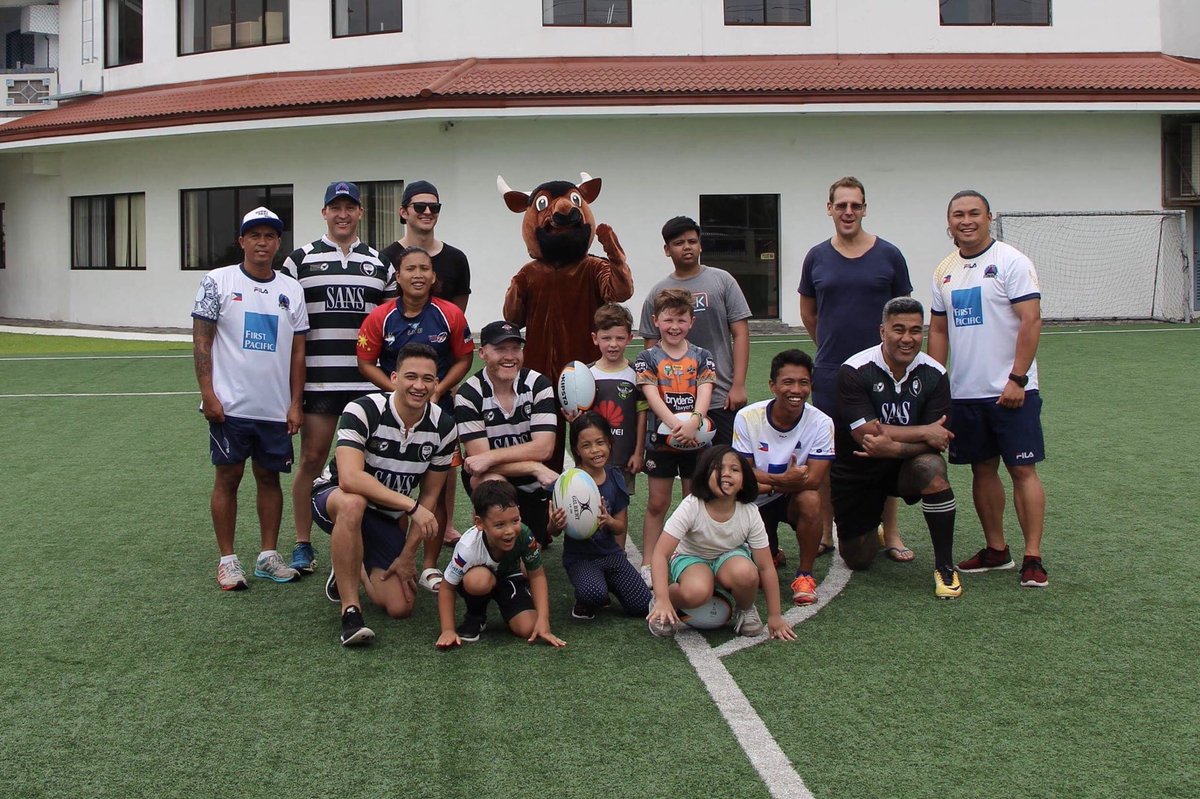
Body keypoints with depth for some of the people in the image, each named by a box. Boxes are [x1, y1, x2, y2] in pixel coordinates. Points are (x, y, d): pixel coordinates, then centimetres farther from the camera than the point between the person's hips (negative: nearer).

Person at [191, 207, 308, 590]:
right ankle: (227, 560, 11)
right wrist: (207, 394, -10)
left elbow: (298, 351, 10)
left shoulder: (291, 290, 8)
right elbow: (201, 341, -2)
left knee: (270, 476, 8)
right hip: (229, 405, -3)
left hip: (276, 409, 3)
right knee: (228, 477, 3)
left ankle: (268, 556, 18)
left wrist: (295, 404, 4)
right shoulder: (218, 282, -1)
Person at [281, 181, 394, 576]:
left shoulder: (379, 263, 12)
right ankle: (303, 545, 10)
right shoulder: (300, 260, 4)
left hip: (368, 381, 2)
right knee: (312, 459, 0)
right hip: (317, 380, -2)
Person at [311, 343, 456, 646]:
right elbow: (349, 479, -37)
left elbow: (430, 495, -1)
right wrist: (411, 506, -40)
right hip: (332, 498, -4)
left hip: (387, 518, 4)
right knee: (352, 503, -42)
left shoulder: (443, 427, -10)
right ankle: (350, 610, -30)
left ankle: (353, 568, 26)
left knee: (400, 608, -8)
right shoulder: (363, 411, -25)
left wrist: (408, 554, -4)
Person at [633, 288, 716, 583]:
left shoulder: (702, 357, 4)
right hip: (660, 440, -1)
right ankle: (648, 564, 9)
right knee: (657, 504, 4)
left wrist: (693, 422, -28)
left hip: (696, 440, 1)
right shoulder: (648, 358, 0)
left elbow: (704, 393, -8)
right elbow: (652, 396, -12)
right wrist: (675, 425, -27)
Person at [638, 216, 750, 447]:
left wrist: (738, 385, -6)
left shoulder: (722, 281, 5)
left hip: (723, 400, -1)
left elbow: (740, 334, 1)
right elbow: (651, 348, 10)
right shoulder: (657, 294, 8)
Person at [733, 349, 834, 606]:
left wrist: (768, 482, -29)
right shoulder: (748, 417, -16)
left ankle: (805, 575, -14)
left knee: (810, 499, -35)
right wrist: (785, 478, -28)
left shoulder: (820, 423, -17)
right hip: (756, 505, 1)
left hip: (795, 500, 0)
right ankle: (771, 553, 30)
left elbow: (815, 479, -22)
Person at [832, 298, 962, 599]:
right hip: (857, 473, -1)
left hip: (905, 466, 1)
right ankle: (869, 532, 43)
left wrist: (893, 447, -34)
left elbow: (939, 441, -16)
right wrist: (925, 432, -25)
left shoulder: (934, 374, -11)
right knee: (858, 560, 3)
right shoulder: (854, 371, -19)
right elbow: (865, 433, -26)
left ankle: (945, 566, -19)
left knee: (931, 468, -34)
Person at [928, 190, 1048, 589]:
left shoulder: (1011, 261, -8)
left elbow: (1031, 321, -13)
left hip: (1010, 391, -6)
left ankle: (1033, 558, -1)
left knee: (1023, 469, -4)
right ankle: (996, 549, 22)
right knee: (983, 469, 12)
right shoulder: (944, 271, 11)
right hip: (964, 392, 6)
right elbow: (938, 330, 16)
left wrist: (1017, 379, -18)